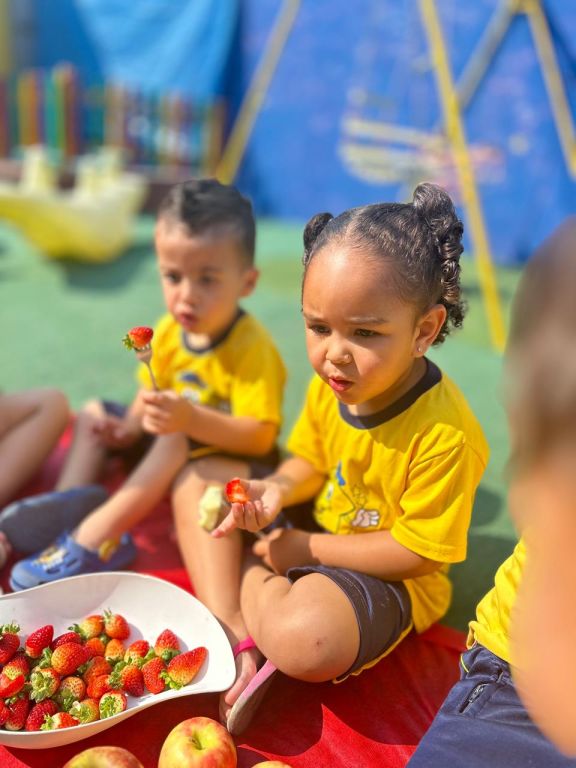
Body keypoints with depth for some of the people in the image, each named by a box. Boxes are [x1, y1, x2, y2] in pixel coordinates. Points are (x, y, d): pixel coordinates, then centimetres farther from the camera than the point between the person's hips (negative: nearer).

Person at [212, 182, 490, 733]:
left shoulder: (445, 435, -30)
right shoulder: (329, 385, -9)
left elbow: (417, 552, -23)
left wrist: (310, 548, -18)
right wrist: (278, 490, -16)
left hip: (390, 577, -7)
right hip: (315, 531, 8)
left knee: (309, 644, -35)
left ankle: (256, 587, -5)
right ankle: (235, 628, -5)